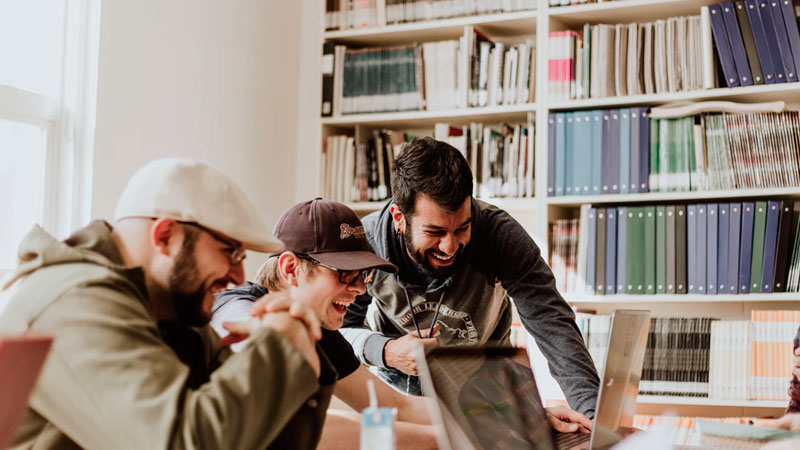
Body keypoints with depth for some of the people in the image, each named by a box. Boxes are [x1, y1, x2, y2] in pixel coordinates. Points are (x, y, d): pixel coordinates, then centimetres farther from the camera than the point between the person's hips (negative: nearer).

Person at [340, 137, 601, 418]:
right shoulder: (364, 244, -24)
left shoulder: (500, 234, -27)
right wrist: (385, 352, -34)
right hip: (393, 382, 0)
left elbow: (553, 325, -31)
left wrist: (593, 412, -45)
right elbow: (338, 328, -11)